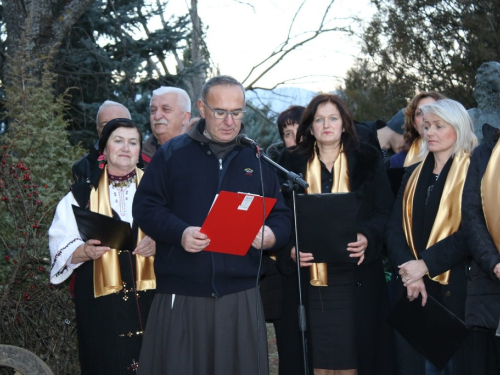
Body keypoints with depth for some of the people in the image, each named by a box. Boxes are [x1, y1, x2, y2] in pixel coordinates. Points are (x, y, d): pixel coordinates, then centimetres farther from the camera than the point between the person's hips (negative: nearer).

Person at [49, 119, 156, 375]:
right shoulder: (82, 195, 8)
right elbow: (61, 250, 3)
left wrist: (159, 245, -15)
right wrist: (85, 251, -17)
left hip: (149, 298, 0)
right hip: (101, 304, 0)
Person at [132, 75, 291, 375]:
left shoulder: (258, 160, 12)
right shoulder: (173, 154, 6)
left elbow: (282, 217, 12)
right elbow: (145, 206, 1)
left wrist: (271, 235, -11)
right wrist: (179, 232, -16)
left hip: (241, 296, 2)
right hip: (180, 296, -2)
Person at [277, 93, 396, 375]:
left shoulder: (367, 161, 6)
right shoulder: (293, 163, 9)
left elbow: (385, 211, 3)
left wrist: (368, 238, -16)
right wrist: (290, 250, -11)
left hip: (356, 280, -1)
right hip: (309, 280, 1)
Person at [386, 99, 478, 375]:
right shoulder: (413, 175, 14)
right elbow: (395, 228, 5)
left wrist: (426, 264, -18)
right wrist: (407, 268, -11)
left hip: (454, 289, -5)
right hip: (412, 288, 5)